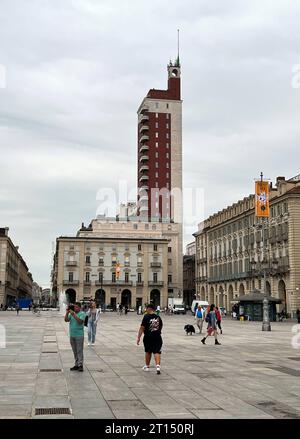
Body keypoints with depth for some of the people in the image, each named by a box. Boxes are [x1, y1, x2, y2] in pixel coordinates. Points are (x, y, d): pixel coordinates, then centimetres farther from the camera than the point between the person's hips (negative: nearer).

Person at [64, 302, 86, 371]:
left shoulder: (82, 313, -5)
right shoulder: (71, 313, 12)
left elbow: (80, 321, -22)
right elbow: (66, 320, 2)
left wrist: (73, 314, -25)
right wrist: (67, 313, -11)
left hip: (79, 335, -6)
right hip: (72, 335, 6)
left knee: (79, 351, -4)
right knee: (75, 351, 10)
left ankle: (80, 365, -1)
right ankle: (76, 365, 15)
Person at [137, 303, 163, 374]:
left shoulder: (146, 317, -11)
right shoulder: (158, 317, 4)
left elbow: (142, 328, -16)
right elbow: (161, 327, 18)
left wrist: (138, 337, -13)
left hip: (148, 337, -2)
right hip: (157, 337, 2)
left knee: (148, 352, 16)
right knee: (157, 352, 1)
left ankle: (147, 366, 31)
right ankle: (158, 366, -19)